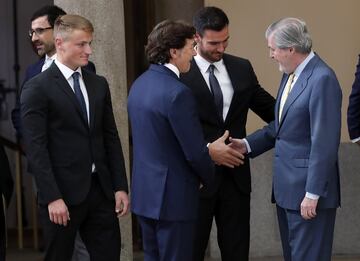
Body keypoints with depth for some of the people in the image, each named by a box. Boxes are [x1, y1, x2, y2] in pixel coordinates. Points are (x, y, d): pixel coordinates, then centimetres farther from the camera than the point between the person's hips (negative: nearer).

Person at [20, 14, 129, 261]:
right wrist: (52, 197, -17)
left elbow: (111, 138, 13)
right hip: (63, 192, -5)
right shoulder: (37, 88, -7)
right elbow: (36, 148, -12)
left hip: (101, 189, 5)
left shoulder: (99, 84, 12)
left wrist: (120, 186, 6)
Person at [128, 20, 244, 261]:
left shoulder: (140, 84, 7)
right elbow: (194, 153, -18)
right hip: (173, 196, -9)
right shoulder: (177, 92, -20)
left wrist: (208, 150, 13)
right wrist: (208, 176, 3)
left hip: (144, 192, 9)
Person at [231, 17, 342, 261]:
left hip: (308, 187, -9)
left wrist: (312, 194, -20)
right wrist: (248, 144, 5)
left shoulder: (322, 79, -18)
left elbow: (324, 143, -20)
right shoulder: (291, 75, 10)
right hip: (287, 186, 9)